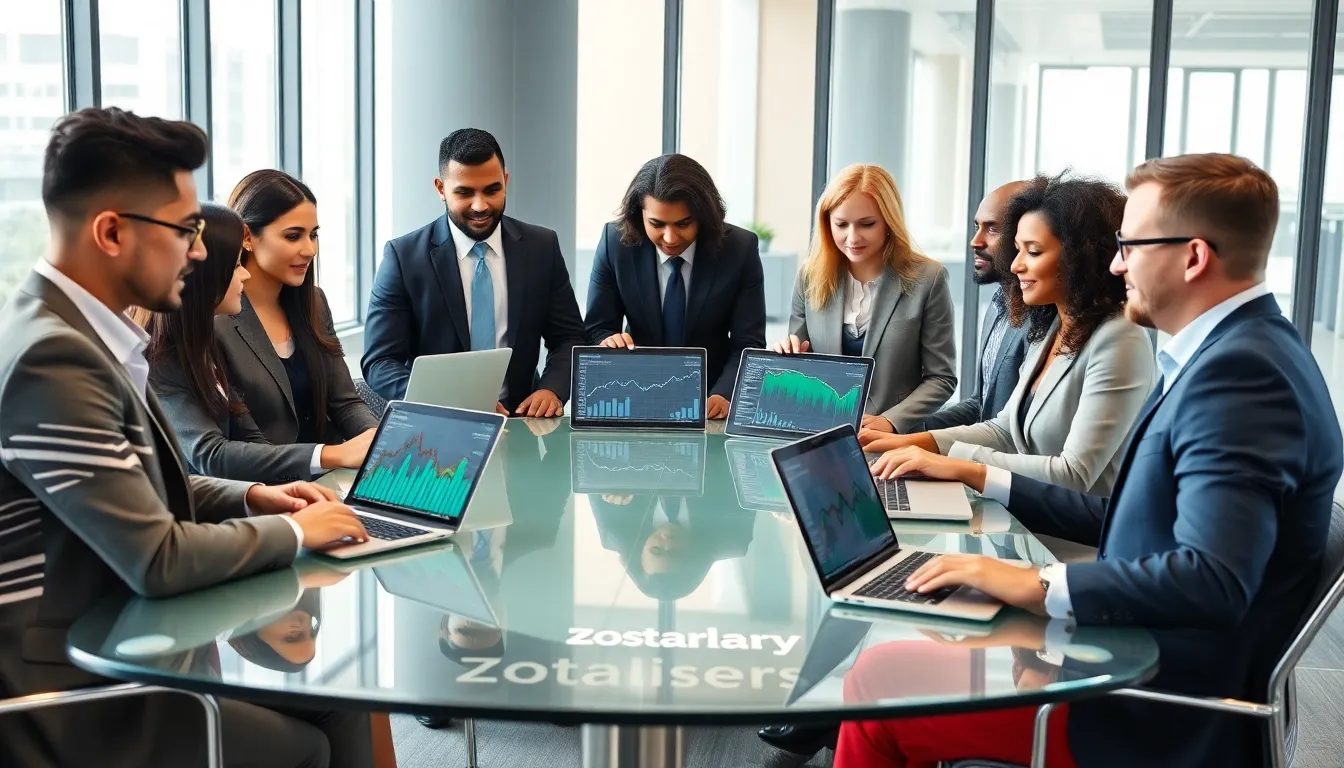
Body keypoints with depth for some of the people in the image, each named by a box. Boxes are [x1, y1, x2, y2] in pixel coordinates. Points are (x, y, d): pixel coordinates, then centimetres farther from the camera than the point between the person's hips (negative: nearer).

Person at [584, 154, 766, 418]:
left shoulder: (741, 249, -9)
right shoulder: (616, 242, -7)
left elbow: (749, 344, -8)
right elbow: (597, 330, -1)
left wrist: (724, 396, -25)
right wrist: (609, 342, -24)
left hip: (709, 402, -2)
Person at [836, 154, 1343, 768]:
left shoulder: (1241, 371, -22)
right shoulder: (1232, 353, 9)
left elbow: (1212, 578, -33)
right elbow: (1127, 522, 14)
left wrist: (1035, 585, -26)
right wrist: (977, 477, 14)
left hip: (1166, 716, -9)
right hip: (1141, 661, 9)